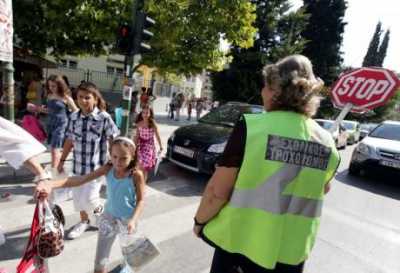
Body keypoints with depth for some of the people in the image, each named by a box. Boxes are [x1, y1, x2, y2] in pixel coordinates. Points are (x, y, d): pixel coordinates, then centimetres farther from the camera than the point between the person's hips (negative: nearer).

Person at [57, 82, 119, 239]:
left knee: (88, 198, -4)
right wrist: (62, 160, 14)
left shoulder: (104, 118, -15)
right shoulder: (74, 117, 0)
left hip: (96, 166, -5)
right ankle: (84, 221, 42)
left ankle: (99, 209, 32)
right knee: (77, 196, 16)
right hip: (78, 165, 5)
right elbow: (69, 140, 10)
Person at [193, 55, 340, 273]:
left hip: (241, 243, -3)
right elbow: (322, 189, 10)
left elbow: (217, 191, -18)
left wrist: (200, 220, -2)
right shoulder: (327, 143, -8)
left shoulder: (252, 127, -21)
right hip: (291, 253, 4)